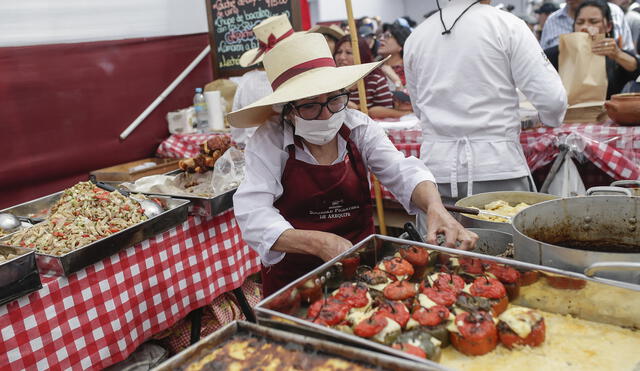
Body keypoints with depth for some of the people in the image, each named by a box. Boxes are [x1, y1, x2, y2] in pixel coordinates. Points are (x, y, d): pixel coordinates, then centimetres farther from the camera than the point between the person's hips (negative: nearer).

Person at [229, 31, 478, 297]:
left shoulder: (359, 127, -1)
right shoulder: (270, 141, -10)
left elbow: (403, 173, -8)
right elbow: (253, 214, -20)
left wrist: (435, 208, -31)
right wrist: (319, 244, -34)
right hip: (293, 273, -2)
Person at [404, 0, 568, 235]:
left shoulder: (415, 37, 8)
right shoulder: (506, 25, -3)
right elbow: (551, 99, -6)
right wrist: (552, 118, 16)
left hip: (437, 169, 3)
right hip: (496, 168, -3)